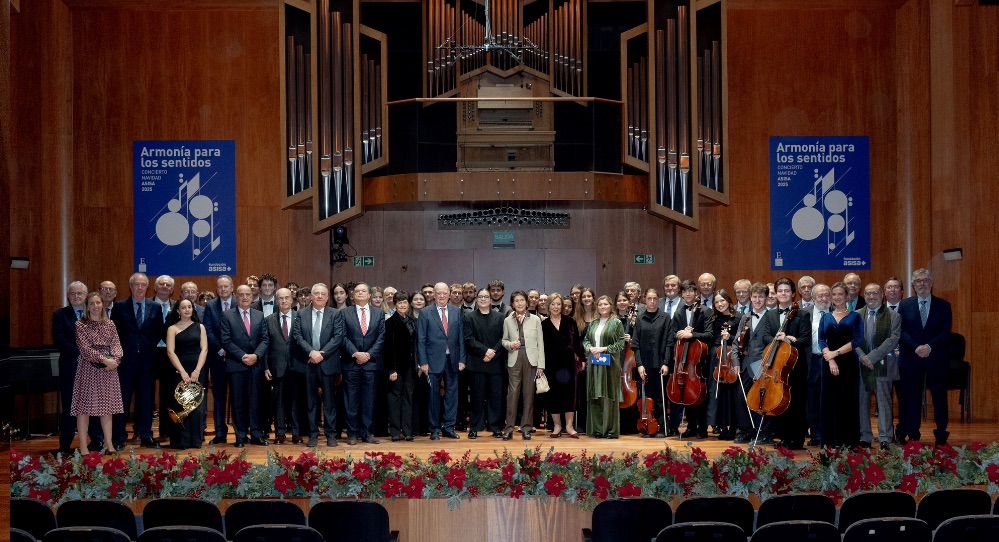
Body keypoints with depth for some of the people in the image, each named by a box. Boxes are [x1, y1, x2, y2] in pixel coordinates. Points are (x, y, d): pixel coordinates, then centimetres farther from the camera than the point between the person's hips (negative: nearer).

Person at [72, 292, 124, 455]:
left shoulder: (110, 324, 11)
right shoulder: (81, 325, -2)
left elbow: (116, 345, 3)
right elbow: (85, 349, -11)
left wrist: (115, 359, -16)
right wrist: (104, 359, -19)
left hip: (109, 369, 4)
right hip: (88, 368, -4)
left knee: (107, 407, 7)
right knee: (84, 407, -4)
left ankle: (109, 444, 13)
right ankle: (83, 446, -1)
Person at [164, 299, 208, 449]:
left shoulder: (200, 327, 11)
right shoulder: (172, 329, 5)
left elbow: (204, 349, 3)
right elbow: (170, 352, -4)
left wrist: (197, 371, -10)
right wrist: (183, 372, -14)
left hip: (197, 372, 1)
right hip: (179, 371, -1)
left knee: (197, 407, -2)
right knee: (180, 407, -5)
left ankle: (196, 440, 4)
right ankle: (180, 441, 0)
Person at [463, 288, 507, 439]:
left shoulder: (499, 317, 12)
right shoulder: (469, 317, 7)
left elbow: (503, 338, 4)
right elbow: (469, 339, -3)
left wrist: (493, 352, -10)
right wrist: (485, 351, -13)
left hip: (496, 363, 2)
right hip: (477, 363, -1)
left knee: (496, 395, 1)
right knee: (477, 396, 0)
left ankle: (496, 427, 7)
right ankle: (474, 428, 6)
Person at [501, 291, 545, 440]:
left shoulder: (535, 320, 6)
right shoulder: (508, 321, 8)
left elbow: (540, 343, 5)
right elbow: (504, 340, 15)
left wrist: (541, 365, -1)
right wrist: (510, 344, -10)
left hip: (531, 360, 0)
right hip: (514, 359, 0)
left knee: (529, 393, 3)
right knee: (512, 392, -6)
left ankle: (526, 427, 10)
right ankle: (509, 427, -1)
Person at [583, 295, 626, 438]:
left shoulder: (616, 323, 0)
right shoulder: (593, 324, 14)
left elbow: (621, 343, -5)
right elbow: (585, 340, 16)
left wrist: (605, 348, -14)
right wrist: (591, 348, -5)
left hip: (609, 363, -5)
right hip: (594, 363, 5)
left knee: (609, 396, -4)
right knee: (595, 397, 3)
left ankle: (611, 429, 0)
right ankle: (597, 428, 7)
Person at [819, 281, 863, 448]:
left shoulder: (855, 317, 5)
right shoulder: (826, 317, 13)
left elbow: (857, 341, -6)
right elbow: (821, 340, 4)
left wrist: (836, 353, -13)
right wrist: (830, 360, -11)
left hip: (849, 364, -2)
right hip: (829, 364, 3)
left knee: (848, 402, -3)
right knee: (830, 402, 2)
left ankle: (848, 442, 3)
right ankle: (831, 442, 8)